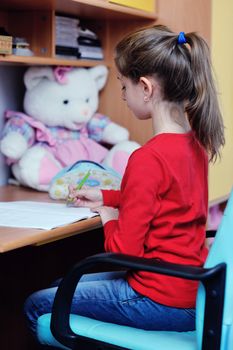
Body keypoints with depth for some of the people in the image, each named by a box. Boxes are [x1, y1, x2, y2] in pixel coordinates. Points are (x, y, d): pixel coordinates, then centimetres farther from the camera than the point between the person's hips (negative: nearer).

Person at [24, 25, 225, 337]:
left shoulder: (148, 158, -25)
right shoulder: (195, 143, 2)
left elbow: (124, 250, -20)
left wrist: (108, 218, -1)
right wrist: (104, 196, 22)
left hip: (161, 301, -9)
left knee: (37, 307, 6)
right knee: (61, 286, 23)